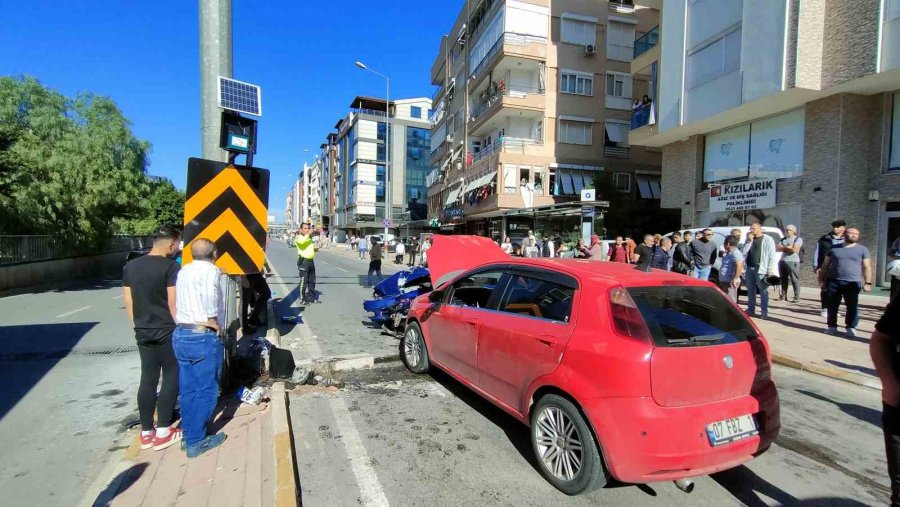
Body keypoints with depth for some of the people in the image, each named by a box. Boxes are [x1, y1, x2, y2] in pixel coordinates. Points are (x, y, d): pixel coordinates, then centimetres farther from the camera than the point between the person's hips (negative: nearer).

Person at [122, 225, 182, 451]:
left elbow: (128, 303, 10)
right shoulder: (171, 267, -14)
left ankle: (146, 432, 19)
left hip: (143, 333, 6)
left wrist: (139, 325, 19)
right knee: (171, 378, 5)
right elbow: (173, 304, -16)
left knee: (147, 380, 12)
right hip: (167, 332, -6)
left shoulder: (130, 266, 7)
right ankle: (163, 432, 9)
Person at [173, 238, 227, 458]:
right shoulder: (211, 270, -12)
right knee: (206, 390, 4)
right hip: (203, 337, -8)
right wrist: (212, 320, -21)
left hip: (180, 335, 8)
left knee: (188, 390, 16)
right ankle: (195, 441, 12)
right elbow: (209, 292, -31)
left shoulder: (183, 271, 13)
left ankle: (189, 436, 27)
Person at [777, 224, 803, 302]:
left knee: (795, 280, -6)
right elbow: (777, 248, 7)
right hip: (782, 261, 6)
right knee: (783, 279, 7)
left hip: (793, 262, -6)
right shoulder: (783, 239, 19)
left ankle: (797, 297, -3)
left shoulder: (798, 239, 2)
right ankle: (783, 295, 13)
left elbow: (794, 249, -12)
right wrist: (788, 247, -4)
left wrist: (784, 248, -1)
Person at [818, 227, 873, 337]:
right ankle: (832, 326, 14)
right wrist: (821, 279, 9)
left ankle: (851, 327, 9)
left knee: (852, 307, -1)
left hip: (852, 283, -1)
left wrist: (868, 282, -3)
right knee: (832, 306, 5)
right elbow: (825, 265, 13)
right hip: (833, 281, 1)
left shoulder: (862, 249, 7)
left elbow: (867, 267, 4)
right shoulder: (834, 248, 10)